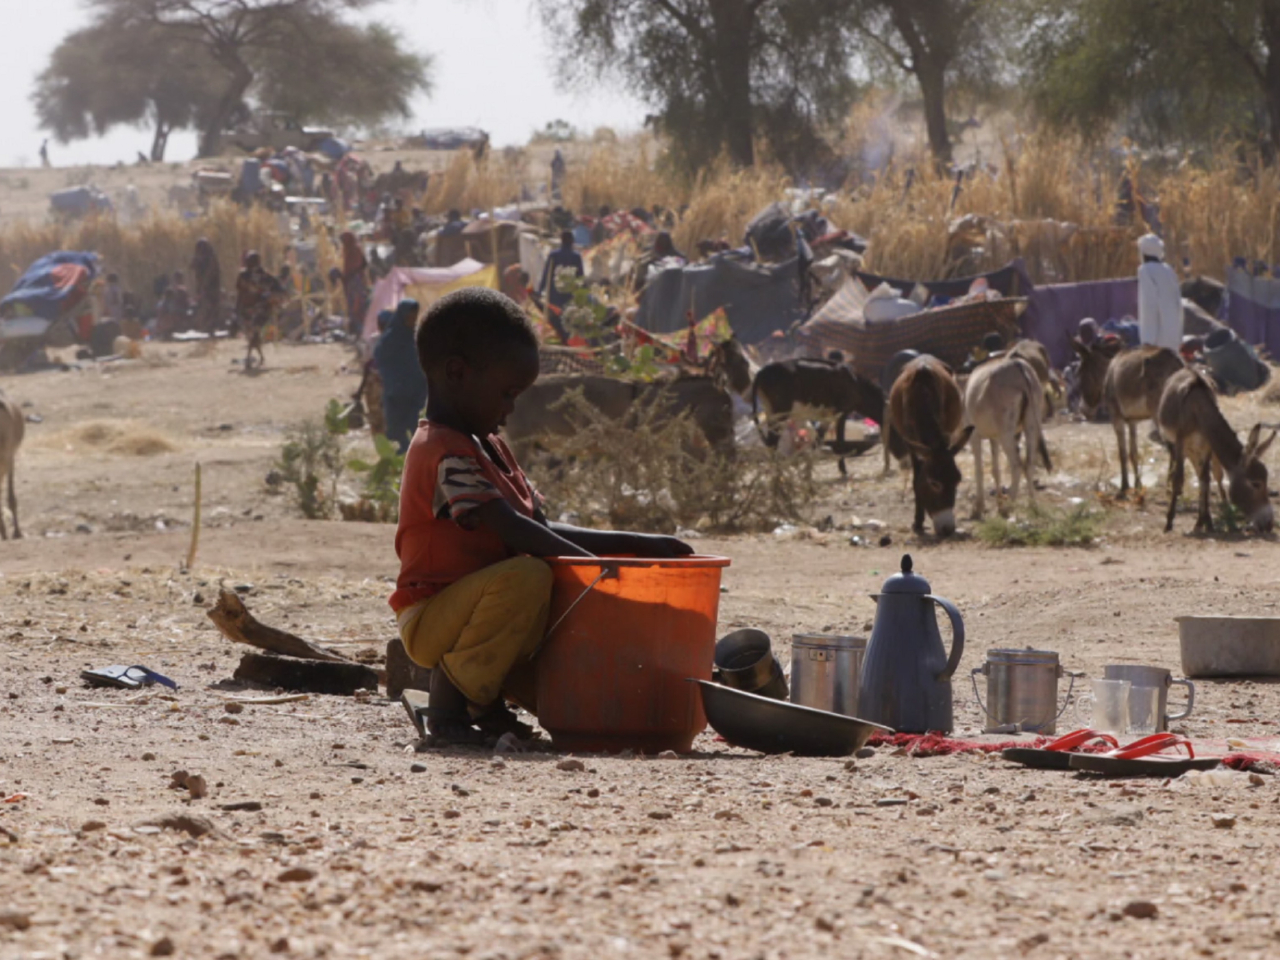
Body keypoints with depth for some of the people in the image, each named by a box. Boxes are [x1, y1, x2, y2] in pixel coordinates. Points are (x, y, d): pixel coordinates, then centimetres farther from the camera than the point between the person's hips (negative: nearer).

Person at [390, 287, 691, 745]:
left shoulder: (489, 448, 16)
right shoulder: (444, 452, -18)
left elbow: (542, 531, 14)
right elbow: (513, 531, -27)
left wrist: (638, 545, 5)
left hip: (475, 611, 10)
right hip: (432, 617, -10)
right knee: (528, 578, -36)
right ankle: (448, 704, -22)